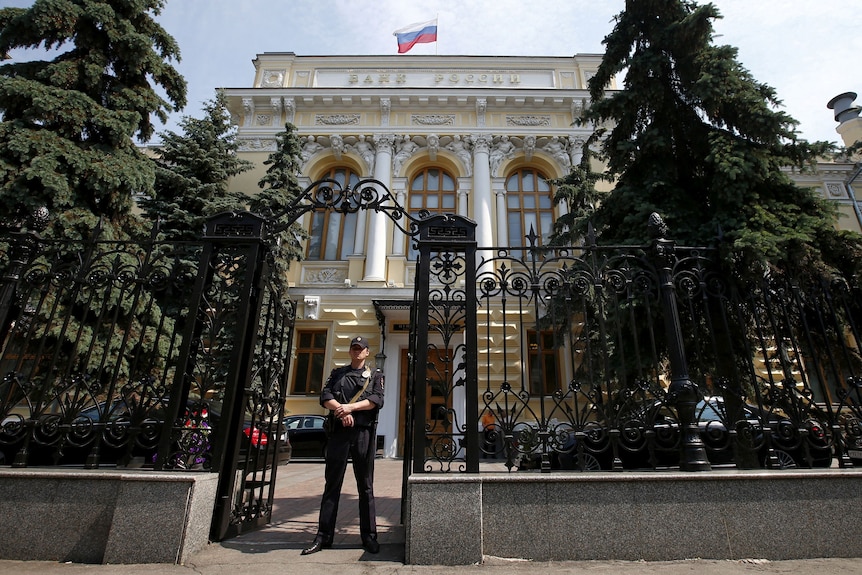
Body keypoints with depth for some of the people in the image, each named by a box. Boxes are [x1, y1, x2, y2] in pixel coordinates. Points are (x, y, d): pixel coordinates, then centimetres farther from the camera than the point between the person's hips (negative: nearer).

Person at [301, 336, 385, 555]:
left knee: (365, 486, 5)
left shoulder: (375, 375, 11)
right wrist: (342, 411, -13)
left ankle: (369, 536, 13)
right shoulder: (337, 373, 17)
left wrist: (351, 407, -15)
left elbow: (377, 400, -5)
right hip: (339, 431, 2)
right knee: (332, 484, 5)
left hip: (364, 433, -1)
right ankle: (323, 536, 14)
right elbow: (325, 397, 3)